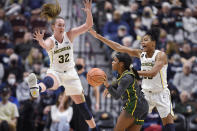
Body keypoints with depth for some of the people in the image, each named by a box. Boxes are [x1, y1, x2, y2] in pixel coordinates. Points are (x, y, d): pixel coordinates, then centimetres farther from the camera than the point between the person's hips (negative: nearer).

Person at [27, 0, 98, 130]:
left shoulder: (69, 35, -2)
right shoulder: (50, 41, -12)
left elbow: (88, 25, -8)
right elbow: (46, 46, -39)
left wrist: (88, 11, -26)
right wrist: (41, 41, -63)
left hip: (70, 73, 4)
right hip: (55, 72, -4)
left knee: (81, 102, 9)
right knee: (49, 80, -42)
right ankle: (36, 89, -78)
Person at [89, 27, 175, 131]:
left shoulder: (161, 55, -14)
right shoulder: (140, 54, 2)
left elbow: (153, 72, -29)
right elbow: (118, 47, 2)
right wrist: (98, 36, -2)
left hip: (160, 93, -5)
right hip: (145, 93, 5)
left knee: (168, 121, -8)